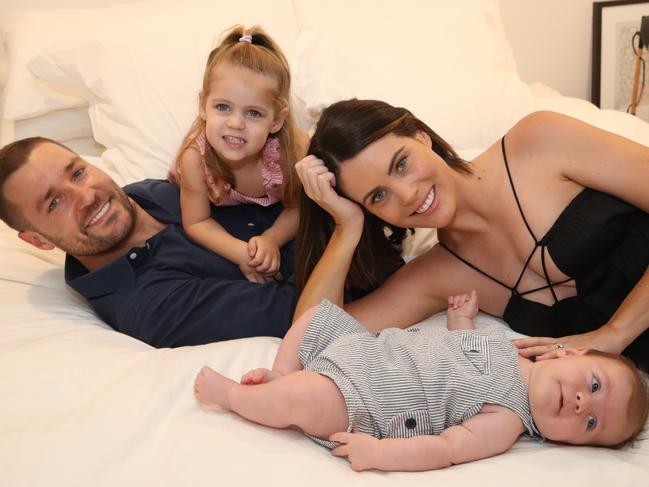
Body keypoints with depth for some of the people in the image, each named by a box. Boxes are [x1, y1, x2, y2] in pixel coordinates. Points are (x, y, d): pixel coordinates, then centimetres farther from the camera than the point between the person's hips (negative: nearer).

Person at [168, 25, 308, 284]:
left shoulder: (293, 148, -43)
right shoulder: (195, 157, -43)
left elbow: (297, 208, -23)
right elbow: (196, 223, -30)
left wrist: (270, 240, -43)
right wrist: (242, 253, -46)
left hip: (273, 203, -1)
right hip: (217, 202, 1)